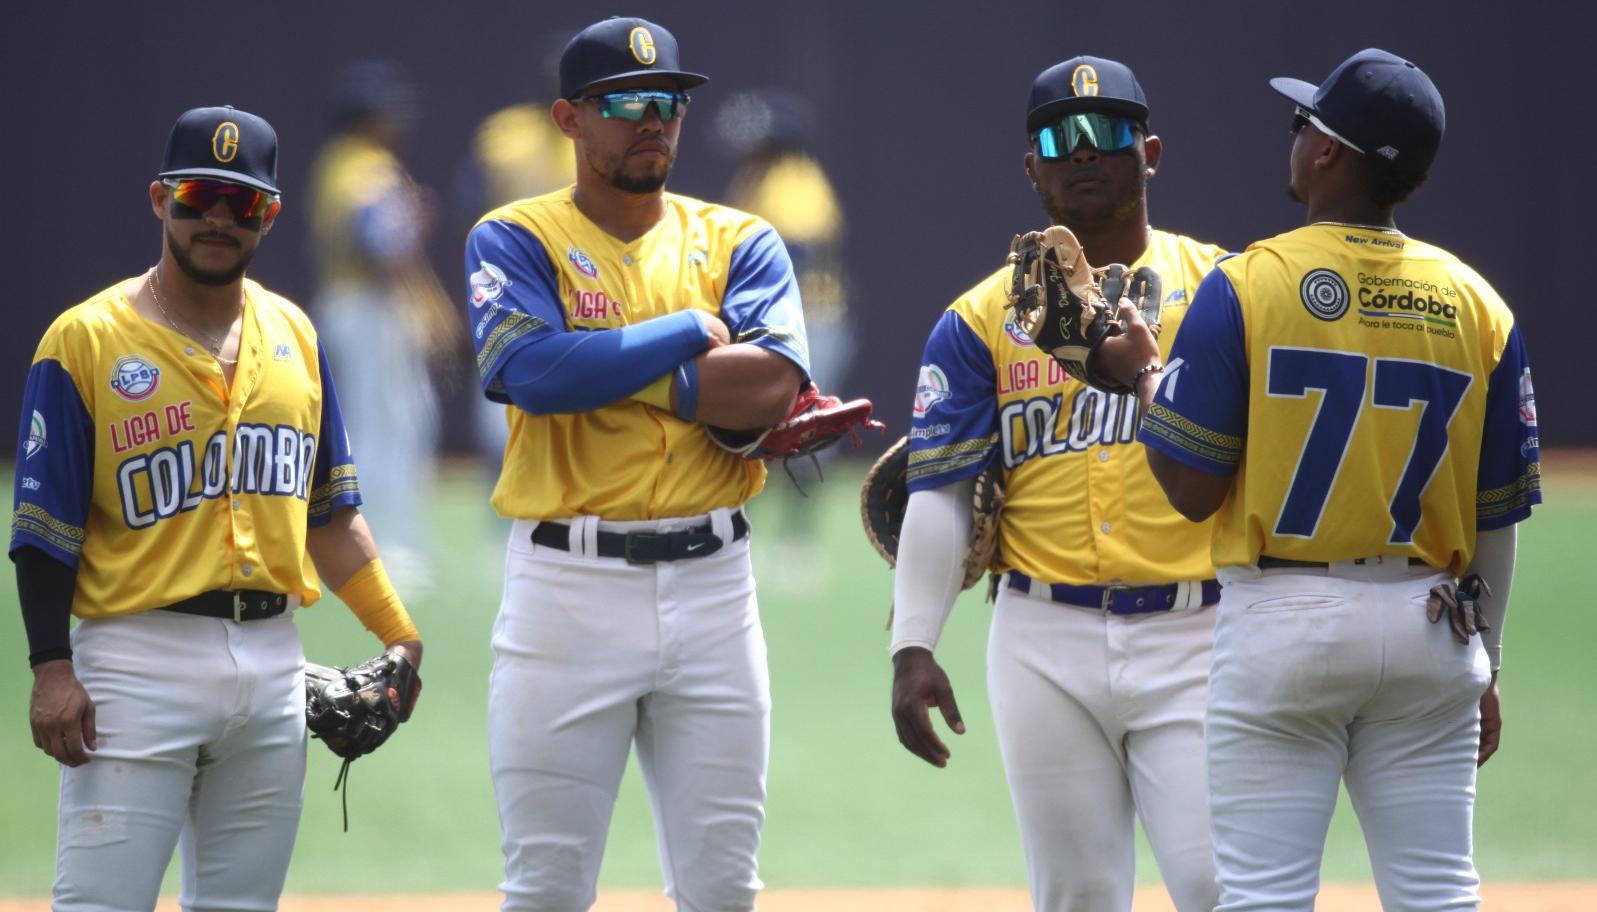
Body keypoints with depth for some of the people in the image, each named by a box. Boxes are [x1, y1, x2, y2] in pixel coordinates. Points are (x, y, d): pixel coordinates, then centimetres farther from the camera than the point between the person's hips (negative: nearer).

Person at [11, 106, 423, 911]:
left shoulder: (294, 336, 12)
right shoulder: (86, 341, -4)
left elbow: (328, 511, 18)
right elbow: (44, 530, -7)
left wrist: (397, 635, 10)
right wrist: (53, 668, -16)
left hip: (273, 663, 6)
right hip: (139, 658, -6)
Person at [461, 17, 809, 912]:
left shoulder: (739, 242, 9)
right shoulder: (516, 241, 2)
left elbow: (772, 385, -9)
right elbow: (531, 371, -17)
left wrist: (601, 371, -9)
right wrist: (689, 333, -8)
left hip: (713, 583, 3)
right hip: (570, 588, -3)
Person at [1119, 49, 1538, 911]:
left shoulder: (1244, 287, -8)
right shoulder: (1475, 305, 3)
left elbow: (1192, 489, -8)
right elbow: (1496, 518, 6)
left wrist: (1140, 375, 9)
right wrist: (1484, 666, 17)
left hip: (1283, 622, -3)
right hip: (1429, 633, 3)